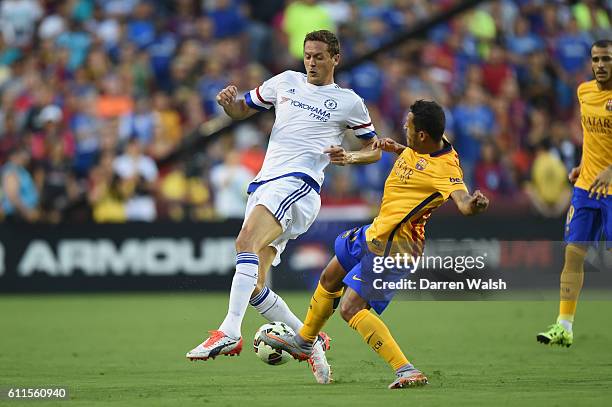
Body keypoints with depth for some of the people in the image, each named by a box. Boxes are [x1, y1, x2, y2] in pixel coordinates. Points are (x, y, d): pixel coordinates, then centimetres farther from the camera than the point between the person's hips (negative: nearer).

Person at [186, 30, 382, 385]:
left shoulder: (349, 102, 9)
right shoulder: (286, 82, 20)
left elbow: (375, 150, 16)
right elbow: (242, 110, 27)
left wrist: (349, 158, -5)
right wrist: (227, 102, 3)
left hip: (298, 182, -6)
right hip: (264, 182, 6)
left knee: (246, 241, -33)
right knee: (255, 288, -3)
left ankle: (230, 332, -44)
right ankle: (312, 341, 13)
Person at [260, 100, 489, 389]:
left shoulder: (446, 169, -29)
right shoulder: (419, 149, -3)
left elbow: (463, 201, -45)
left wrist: (475, 204, -67)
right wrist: (396, 148, 5)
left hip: (391, 246, -10)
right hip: (375, 232, 10)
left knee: (350, 309, -16)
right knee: (330, 279, 27)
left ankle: (406, 371, -17)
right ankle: (303, 342, 51)